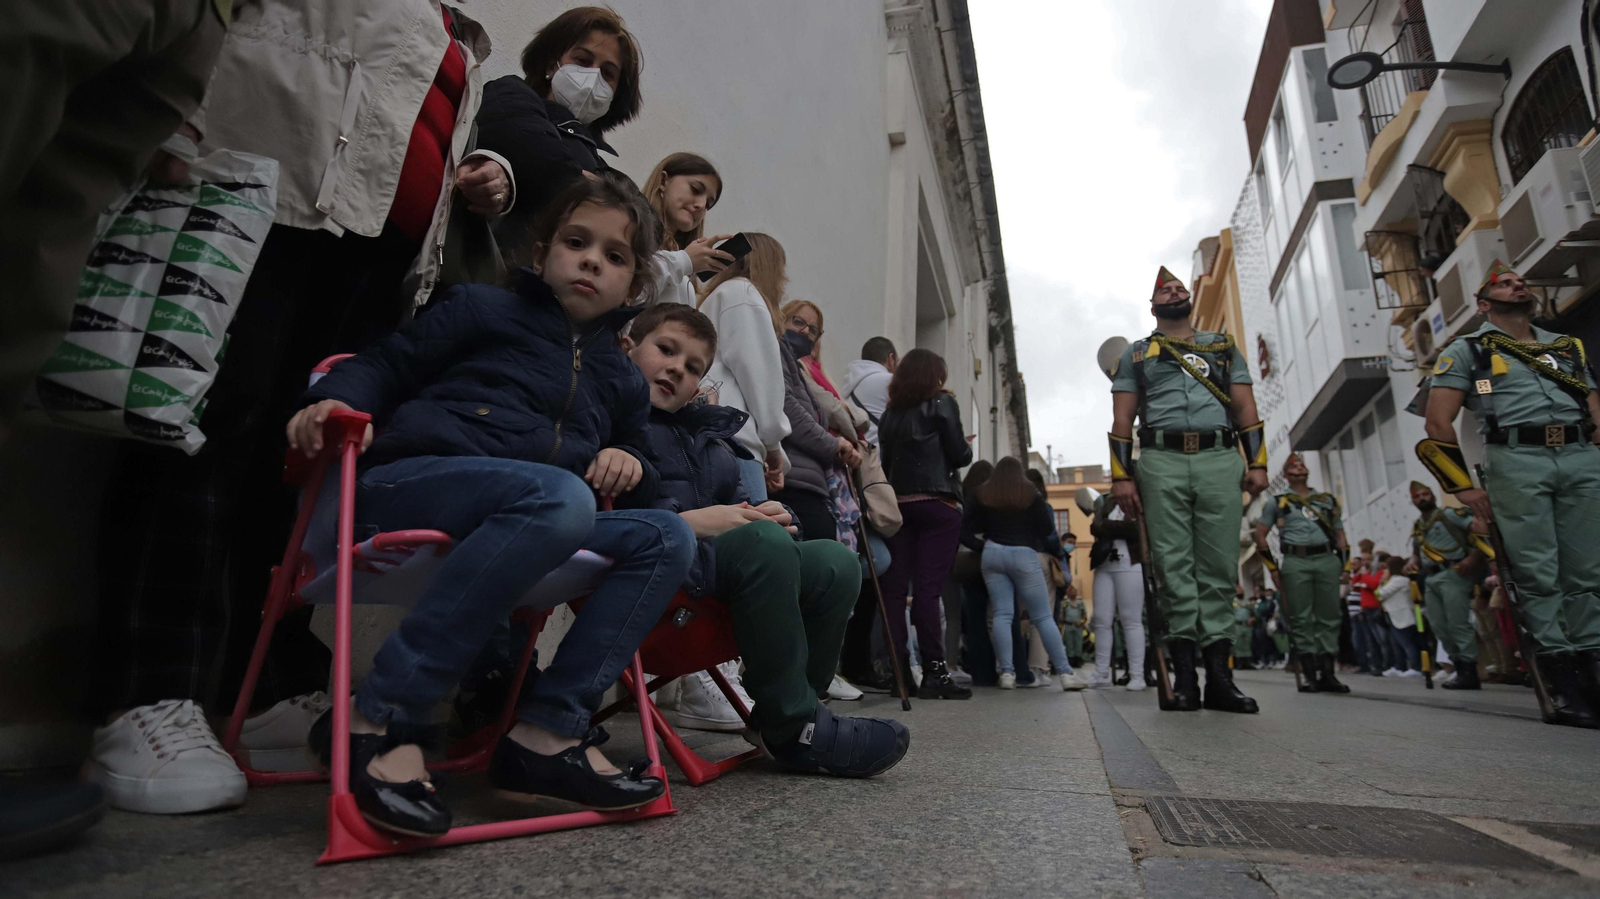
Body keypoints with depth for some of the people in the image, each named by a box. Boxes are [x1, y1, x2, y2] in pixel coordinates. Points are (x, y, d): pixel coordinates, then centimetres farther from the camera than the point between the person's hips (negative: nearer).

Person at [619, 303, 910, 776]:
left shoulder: (711, 434, 28)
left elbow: (735, 502, 26)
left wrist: (761, 514, 1)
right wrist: (688, 522, -21)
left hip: (702, 559, 8)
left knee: (834, 562, -10)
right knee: (762, 541, -34)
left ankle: (784, 718, -6)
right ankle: (792, 727, -21)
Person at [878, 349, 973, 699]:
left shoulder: (891, 412, 15)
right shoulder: (942, 403, 1)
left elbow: (887, 459, 12)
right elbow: (958, 455, -3)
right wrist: (967, 447, 17)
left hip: (896, 504, 5)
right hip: (937, 503, -4)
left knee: (894, 587, 2)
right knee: (928, 588, -7)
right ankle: (934, 672, -5)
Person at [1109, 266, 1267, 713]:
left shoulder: (1223, 347, 23)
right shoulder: (1136, 354, 17)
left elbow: (1246, 407, 15)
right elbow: (1122, 419, 9)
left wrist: (1257, 463, 2)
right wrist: (1121, 476, -2)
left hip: (1221, 460, 2)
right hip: (1162, 462, -1)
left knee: (1219, 567, -2)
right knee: (1175, 566, -5)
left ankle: (1219, 676, 1)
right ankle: (1185, 676, -2)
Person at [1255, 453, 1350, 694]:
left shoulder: (1327, 500, 21)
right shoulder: (1278, 502, 12)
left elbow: (1339, 534, 19)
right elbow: (1260, 536, 8)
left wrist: (1343, 562, 6)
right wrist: (1273, 568, 1)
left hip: (1327, 560, 2)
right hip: (1295, 563, -2)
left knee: (1329, 617, -1)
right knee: (1301, 619, -4)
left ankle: (1327, 673, 4)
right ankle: (1309, 675, -2)